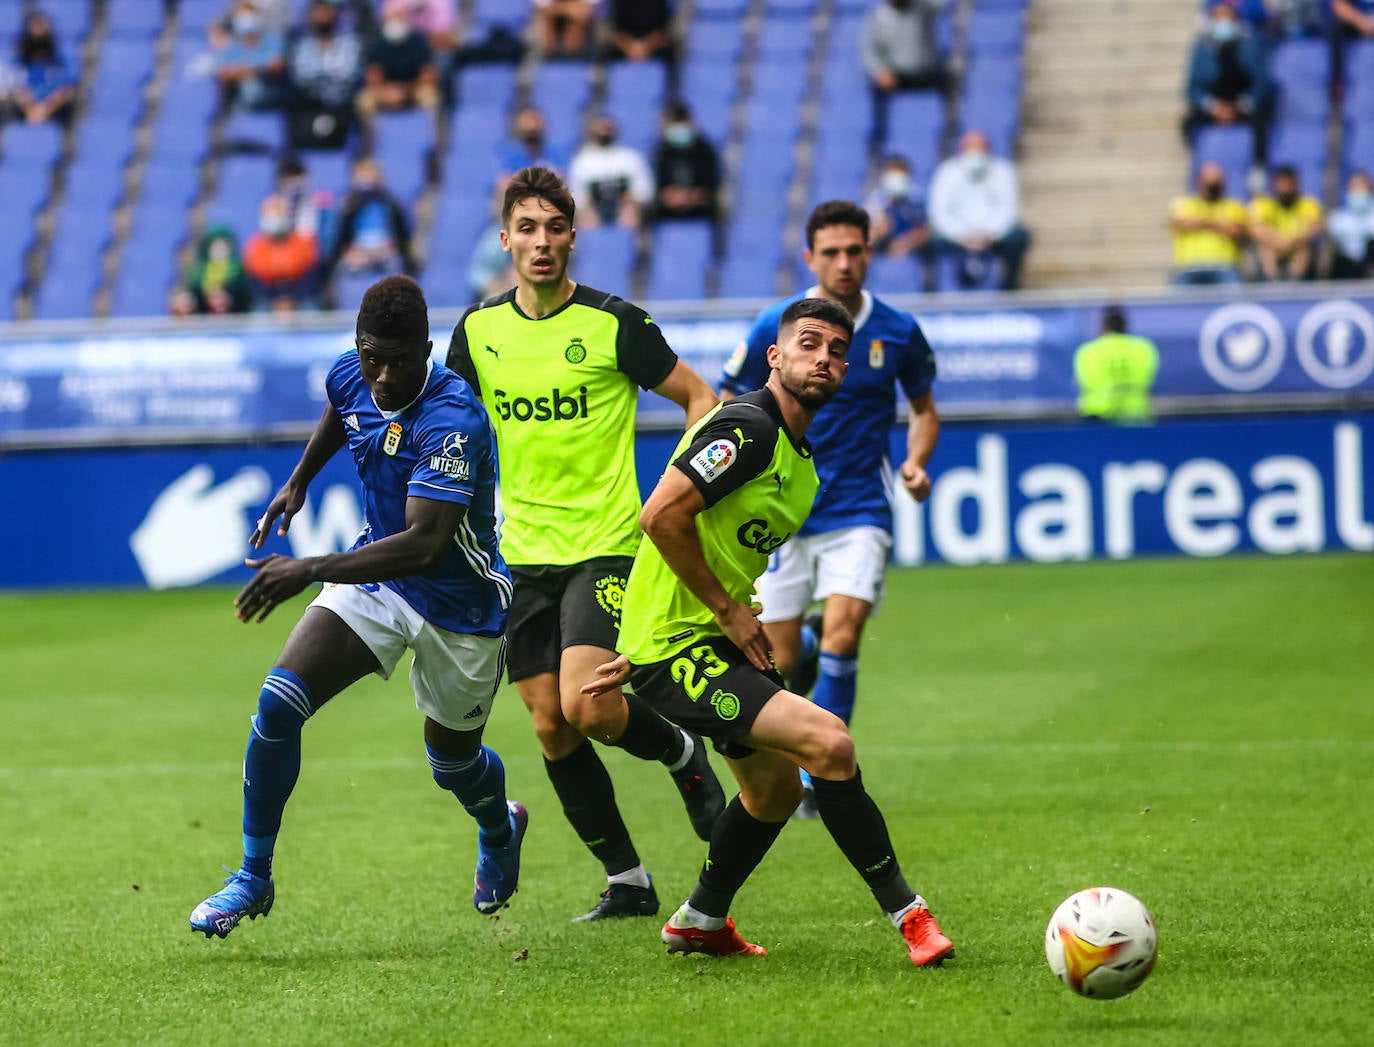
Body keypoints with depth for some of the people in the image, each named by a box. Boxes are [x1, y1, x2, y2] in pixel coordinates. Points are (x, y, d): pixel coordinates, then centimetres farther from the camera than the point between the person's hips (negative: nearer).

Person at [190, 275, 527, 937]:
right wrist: (299, 480, 26)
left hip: (461, 605, -5)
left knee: (453, 760, 16)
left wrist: (311, 572, -48)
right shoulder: (351, 376, -10)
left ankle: (501, 833, 54)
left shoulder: (452, 420, -34)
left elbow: (425, 545, -42)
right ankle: (253, 878, -1)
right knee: (278, 703, -15)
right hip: (376, 575, 5)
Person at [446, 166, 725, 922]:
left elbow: (697, 397, 1)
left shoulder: (616, 323, -8)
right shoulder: (477, 328, 4)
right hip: (525, 554, 5)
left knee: (587, 708, -20)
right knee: (550, 727, 2)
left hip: (605, 545, -5)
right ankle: (625, 881, 13)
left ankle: (681, 753, 13)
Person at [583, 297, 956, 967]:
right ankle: (905, 911, -12)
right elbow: (662, 515, -26)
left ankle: (699, 922, 42)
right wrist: (728, 610, -17)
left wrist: (635, 655, 22)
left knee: (776, 785, 24)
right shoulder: (748, 428, -17)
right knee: (829, 741, -21)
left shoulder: (801, 462, 14)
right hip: (676, 647, -11)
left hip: (717, 638, 11)